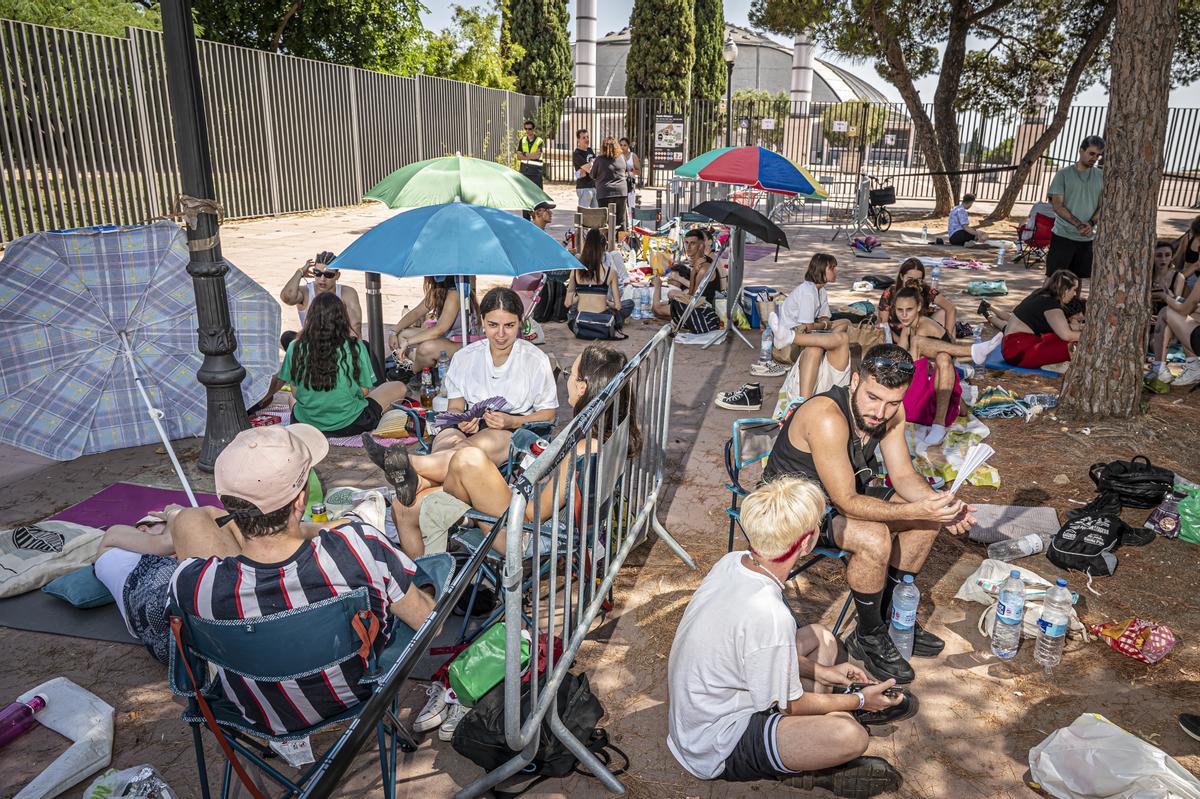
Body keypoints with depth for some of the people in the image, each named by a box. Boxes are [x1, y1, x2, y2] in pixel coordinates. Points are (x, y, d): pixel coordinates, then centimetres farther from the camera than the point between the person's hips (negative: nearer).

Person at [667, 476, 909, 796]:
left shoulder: (731, 562, -9)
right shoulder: (770, 616, -33)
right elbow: (787, 706, -16)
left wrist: (819, 671, 9)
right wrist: (857, 701, -1)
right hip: (716, 751, -9)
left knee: (821, 638, 15)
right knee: (850, 736, -28)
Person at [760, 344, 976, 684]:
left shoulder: (892, 412, -9)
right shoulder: (828, 418, -35)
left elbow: (904, 476, -2)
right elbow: (846, 502, -32)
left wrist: (940, 505, -22)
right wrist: (917, 510, -38)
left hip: (845, 493, 8)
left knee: (928, 519, 0)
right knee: (875, 538, -30)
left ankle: (889, 616, 16)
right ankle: (868, 637, -5)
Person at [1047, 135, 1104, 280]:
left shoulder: (1101, 176, 7)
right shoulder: (1063, 174, -3)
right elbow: (1057, 205, -9)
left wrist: (1091, 223, -14)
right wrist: (1079, 225, -19)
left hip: (1087, 238, 3)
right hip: (1063, 236, -3)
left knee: (1077, 279, 10)